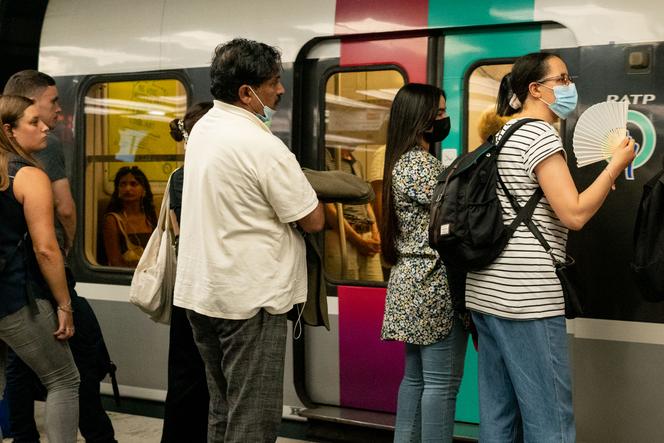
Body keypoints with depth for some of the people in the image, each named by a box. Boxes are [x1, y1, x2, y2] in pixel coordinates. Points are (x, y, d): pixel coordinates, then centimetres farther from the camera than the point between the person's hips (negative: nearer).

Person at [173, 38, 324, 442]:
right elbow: (314, 220, -13)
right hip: (249, 298, -9)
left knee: (223, 410, 19)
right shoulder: (263, 146, -19)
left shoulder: (203, 128, 8)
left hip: (201, 291, 9)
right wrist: (303, 186, 7)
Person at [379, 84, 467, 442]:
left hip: (412, 282, 10)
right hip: (435, 285, -10)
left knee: (416, 376, 14)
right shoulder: (422, 165, -15)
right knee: (442, 382, -4)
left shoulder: (401, 161, 15)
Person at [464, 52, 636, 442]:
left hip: (487, 291, 10)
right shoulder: (540, 134, -10)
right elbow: (574, 214, -17)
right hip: (527, 299, -10)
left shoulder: (504, 135, 19)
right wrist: (616, 165, -5)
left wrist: (594, 188, 21)